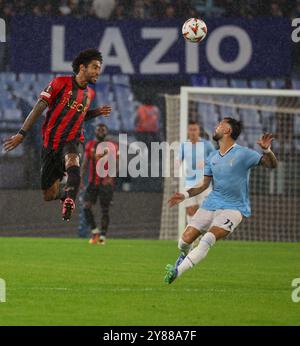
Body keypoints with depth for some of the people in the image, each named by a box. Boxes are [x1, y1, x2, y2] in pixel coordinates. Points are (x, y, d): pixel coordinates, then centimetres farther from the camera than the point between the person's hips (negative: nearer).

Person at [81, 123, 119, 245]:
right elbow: (85, 163, 13)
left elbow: (116, 164, -1)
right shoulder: (90, 145, 9)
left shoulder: (111, 146, -1)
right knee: (86, 207, -11)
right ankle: (95, 231, 1)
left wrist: (110, 177, -16)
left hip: (106, 183, -3)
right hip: (92, 182, 3)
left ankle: (102, 236, 7)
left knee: (105, 210, 0)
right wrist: (81, 179, 5)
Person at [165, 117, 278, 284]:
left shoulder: (243, 154, -8)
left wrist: (267, 150, -31)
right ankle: (185, 256, 34)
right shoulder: (213, 157, 10)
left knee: (207, 240, -26)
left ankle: (177, 271, -20)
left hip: (233, 208, -6)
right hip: (211, 205, 6)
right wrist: (185, 195, 3)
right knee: (185, 241, -2)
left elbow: (272, 164, -11)